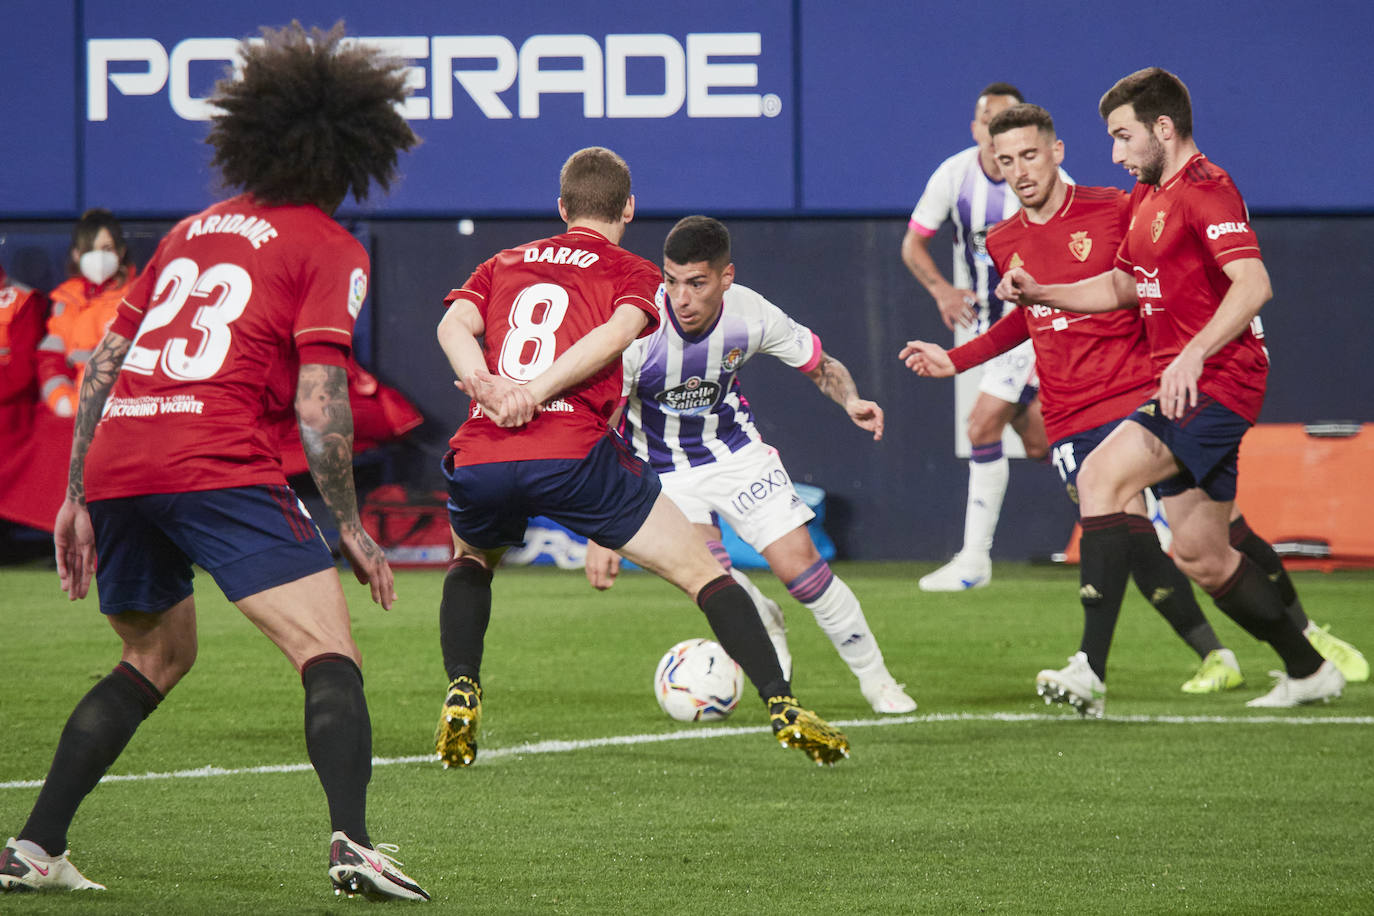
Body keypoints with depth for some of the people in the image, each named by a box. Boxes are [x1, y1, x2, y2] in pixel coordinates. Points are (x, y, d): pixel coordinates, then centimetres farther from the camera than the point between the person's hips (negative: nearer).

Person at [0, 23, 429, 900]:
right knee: (330, 654, -4)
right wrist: (351, 527, 1)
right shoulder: (332, 250, 4)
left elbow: (104, 359, 21)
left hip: (115, 461, 7)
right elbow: (319, 399, -6)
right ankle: (352, 843, -25)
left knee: (157, 656, 25)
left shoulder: (193, 230, 23)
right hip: (216, 461, -6)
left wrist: (78, 495, 24)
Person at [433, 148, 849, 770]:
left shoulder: (503, 264, 25)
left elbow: (454, 325, 6)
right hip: (574, 454, -3)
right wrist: (536, 393, -13)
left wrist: (488, 387, -10)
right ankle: (783, 707, -1)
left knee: (471, 560, 36)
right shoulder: (634, 274, 16)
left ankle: (461, 695, 17)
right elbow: (616, 333, -7)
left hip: (479, 460, 3)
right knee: (703, 573, 8)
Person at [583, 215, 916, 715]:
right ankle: (761, 622, 13)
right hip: (659, 467, -2)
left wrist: (850, 400, -23)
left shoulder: (751, 314, -20)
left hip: (733, 448, 2)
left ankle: (875, 678, 11)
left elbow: (821, 365, 0)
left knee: (799, 564, -9)